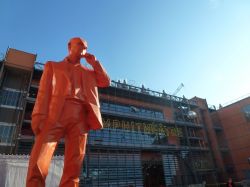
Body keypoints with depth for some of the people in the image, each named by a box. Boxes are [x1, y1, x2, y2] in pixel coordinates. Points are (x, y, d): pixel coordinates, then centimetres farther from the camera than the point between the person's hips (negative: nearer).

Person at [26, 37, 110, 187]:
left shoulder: (89, 72, 32)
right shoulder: (53, 66, 24)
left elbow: (106, 82, 20)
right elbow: (44, 91, 9)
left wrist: (94, 62, 22)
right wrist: (39, 117, -6)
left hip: (81, 117, 2)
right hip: (55, 114, -1)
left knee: (73, 168, -8)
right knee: (38, 164, -16)